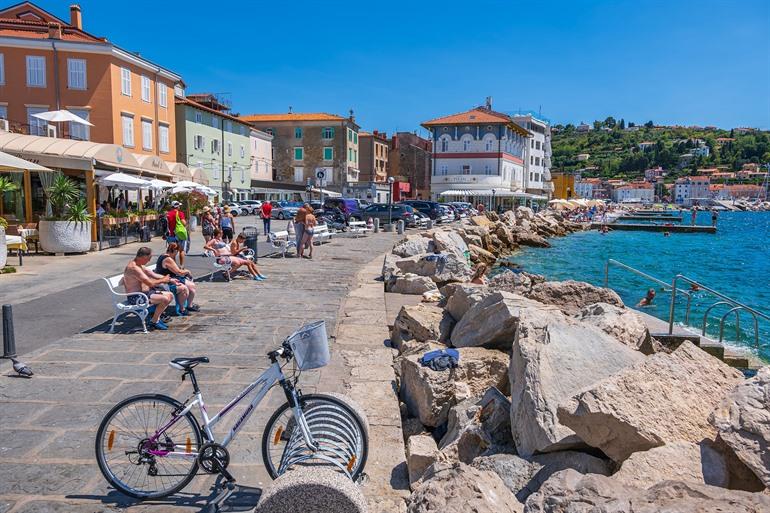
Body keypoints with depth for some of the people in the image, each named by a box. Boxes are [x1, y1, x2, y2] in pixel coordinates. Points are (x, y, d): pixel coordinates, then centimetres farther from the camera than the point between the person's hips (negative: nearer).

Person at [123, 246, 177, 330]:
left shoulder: (139, 265, 10)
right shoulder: (134, 268, -23)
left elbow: (151, 274, 17)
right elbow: (150, 283, -26)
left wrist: (169, 279, 10)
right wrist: (163, 280, -8)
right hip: (135, 297, -11)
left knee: (170, 295, 7)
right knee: (164, 299, -25)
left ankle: (156, 317, 13)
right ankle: (154, 321, -6)